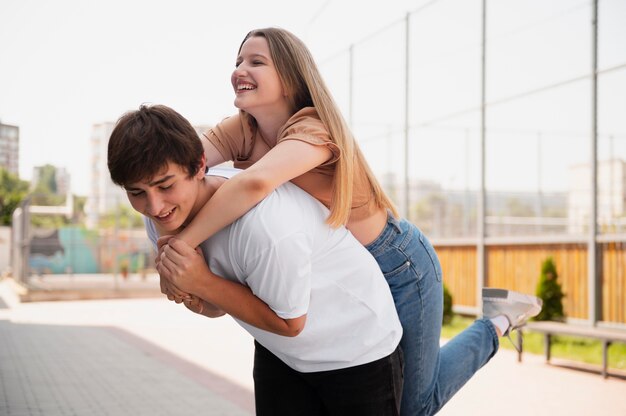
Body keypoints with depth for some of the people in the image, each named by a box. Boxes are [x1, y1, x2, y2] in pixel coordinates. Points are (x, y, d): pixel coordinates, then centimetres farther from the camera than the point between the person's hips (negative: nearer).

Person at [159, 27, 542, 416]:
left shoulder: (313, 130, -30)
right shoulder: (241, 132, -8)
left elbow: (254, 182, -51)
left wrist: (182, 243, -46)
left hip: (397, 267, -7)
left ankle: (496, 325, 24)